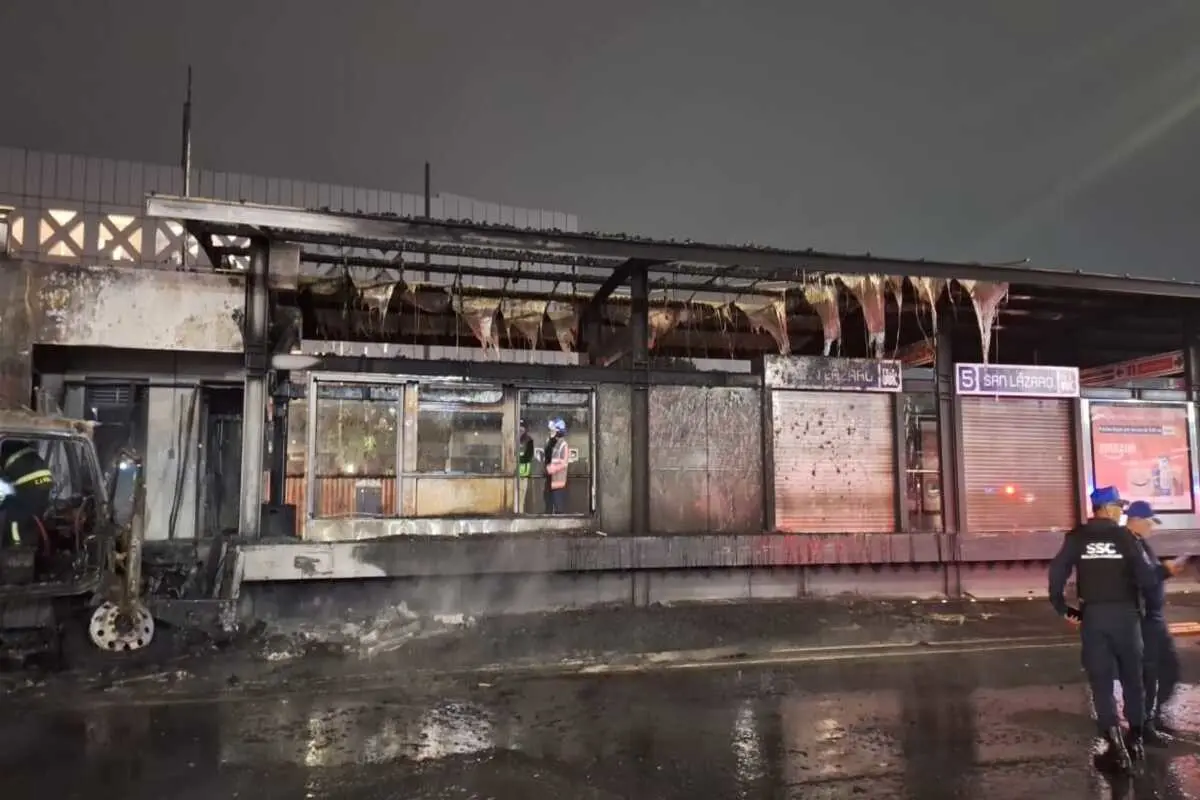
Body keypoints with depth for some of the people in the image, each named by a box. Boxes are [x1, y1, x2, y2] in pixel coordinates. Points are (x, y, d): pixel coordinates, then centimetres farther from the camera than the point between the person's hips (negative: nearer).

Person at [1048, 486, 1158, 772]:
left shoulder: (1077, 537, 0)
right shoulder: (1125, 536, -4)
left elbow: (1057, 573, -6)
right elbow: (1146, 576, -10)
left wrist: (1064, 609, 4)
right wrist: (1145, 598, 11)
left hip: (1093, 615, 0)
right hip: (1125, 613, 0)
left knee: (1101, 681, 4)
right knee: (1132, 677, 17)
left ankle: (1116, 745, -5)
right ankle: (1135, 739, 27)